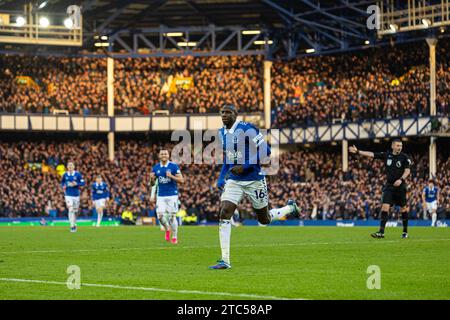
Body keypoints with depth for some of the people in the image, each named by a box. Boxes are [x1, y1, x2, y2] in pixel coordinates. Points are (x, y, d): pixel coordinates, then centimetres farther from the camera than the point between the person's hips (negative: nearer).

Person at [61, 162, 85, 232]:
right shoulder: (65, 175, 2)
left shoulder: (77, 174, -3)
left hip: (76, 194, 1)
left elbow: (82, 183, -2)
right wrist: (63, 186, -3)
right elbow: (62, 182, 18)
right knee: (70, 210, -14)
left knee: (75, 211, 10)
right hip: (68, 195, -1)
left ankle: (74, 223, 33)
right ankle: (72, 226, -14)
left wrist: (76, 184, -19)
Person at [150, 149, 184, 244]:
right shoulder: (156, 168, 6)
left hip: (172, 195, -3)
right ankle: (167, 229, 22)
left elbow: (181, 180, -7)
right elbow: (152, 183, 13)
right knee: (160, 216, -7)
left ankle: (174, 237, 10)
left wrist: (171, 176, -21)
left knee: (172, 216, -3)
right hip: (161, 196, 3)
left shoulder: (174, 166, -5)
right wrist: (152, 178, -10)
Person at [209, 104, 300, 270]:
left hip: (254, 181, -5)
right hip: (233, 181, 5)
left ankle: (290, 208, 42)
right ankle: (225, 260, -13)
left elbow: (265, 153, -16)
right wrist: (221, 178, 11)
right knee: (224, 215, -13)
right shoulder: (222, 133, 6)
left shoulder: (247, 130, -17)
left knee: (264, 219, 11)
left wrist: (244, 167, -22)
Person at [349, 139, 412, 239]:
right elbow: (371, 154, 3)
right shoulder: (386, 155, 4)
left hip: (400, 186, -2)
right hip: (389, 186, 2)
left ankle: (405, 231, 22)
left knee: (403, 208, 6)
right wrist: (358, 152, -2)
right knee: (385, 207, -10)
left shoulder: (405, 157, -5)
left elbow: (407, 170, -11)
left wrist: (401, 179, -27)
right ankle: (381, 232, -13)